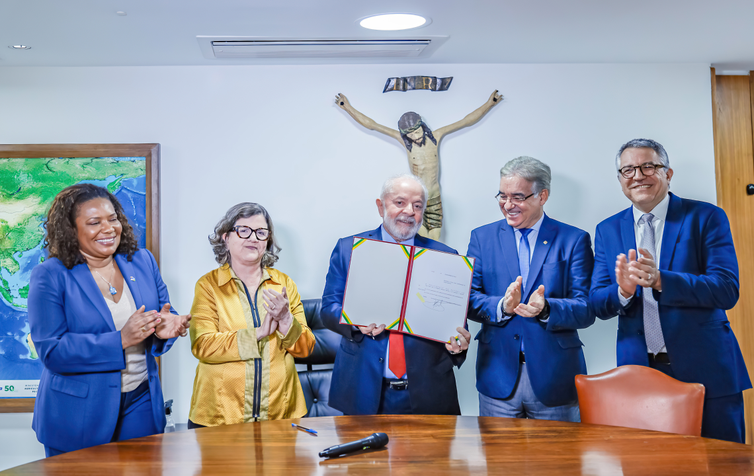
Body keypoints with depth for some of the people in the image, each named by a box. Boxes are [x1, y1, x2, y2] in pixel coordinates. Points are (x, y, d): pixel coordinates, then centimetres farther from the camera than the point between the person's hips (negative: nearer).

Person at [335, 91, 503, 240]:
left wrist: (489, 103, 8)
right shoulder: (405, 142, -5)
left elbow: (466, 121, 6)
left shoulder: (435, 137, 0)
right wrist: (348, 108, 1)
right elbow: (372, 125, -1)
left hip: (435, 198, 2)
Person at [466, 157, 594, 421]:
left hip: (554, 379, -1)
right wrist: (502, 307, -20)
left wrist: (545, 309, -25)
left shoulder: (574, 240, 0)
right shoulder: (482, 237, 7)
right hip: (498, 377, 2)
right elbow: (468, 300, 0)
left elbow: (586, 310, -6)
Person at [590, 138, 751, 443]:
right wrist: (623, 291, -19)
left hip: (706, 371, -2)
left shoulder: (706, 218, -1)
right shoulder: (608, 231, 9)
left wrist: (660, 280, -25)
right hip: (639, 372, 2)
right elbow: (598, 304, 4)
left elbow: (727, 290, -12)